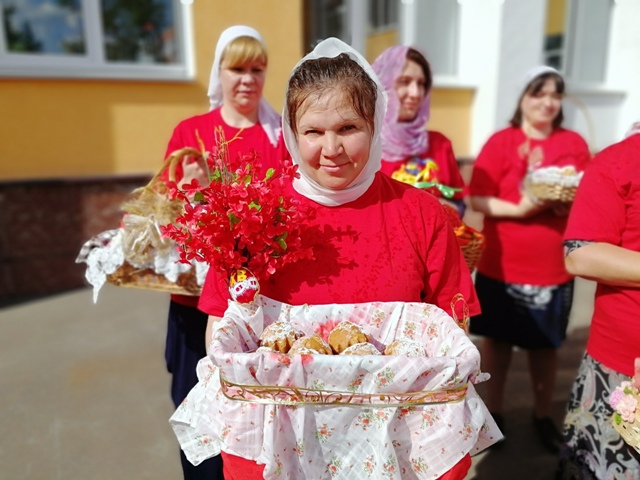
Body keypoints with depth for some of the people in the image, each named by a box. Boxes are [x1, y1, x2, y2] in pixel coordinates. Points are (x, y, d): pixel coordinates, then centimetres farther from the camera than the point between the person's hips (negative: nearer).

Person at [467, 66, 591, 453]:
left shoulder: (575, 144, 3)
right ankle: (494, 412, 30)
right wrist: (519, 208, -22)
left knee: (546, 342, 13)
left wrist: (572, 205, -14)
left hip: (554, 268, 2)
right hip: (502, 265, -2)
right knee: (498, 339, 11)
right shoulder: (501, 142, -4)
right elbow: (477, 199, -9)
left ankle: (544, 416, 34)